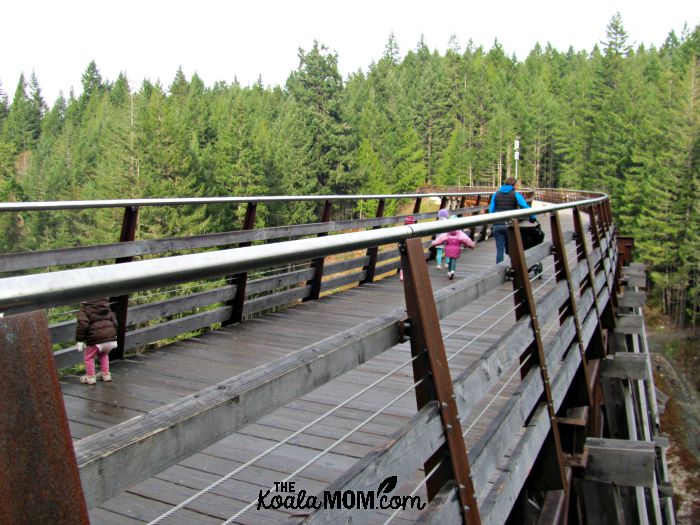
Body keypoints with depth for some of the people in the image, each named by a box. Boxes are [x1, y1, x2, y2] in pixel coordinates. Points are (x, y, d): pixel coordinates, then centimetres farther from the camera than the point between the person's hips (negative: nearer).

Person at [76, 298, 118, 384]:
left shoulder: (84, 310, -3)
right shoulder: (106, 307, 17)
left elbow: (83, 325, -14)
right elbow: (114, 321, 19)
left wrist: (80, 340, -7)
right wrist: (114, 335, 28)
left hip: (95, 339, -6)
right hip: (110, 337, 6)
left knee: (89, 357, 15)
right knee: (104, 354, 29)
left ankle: (90, 377, 19)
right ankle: (106, 374, 29)